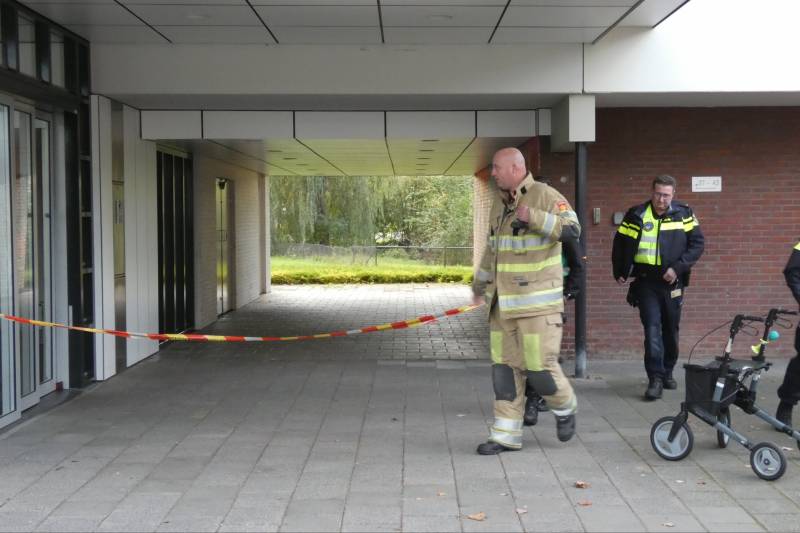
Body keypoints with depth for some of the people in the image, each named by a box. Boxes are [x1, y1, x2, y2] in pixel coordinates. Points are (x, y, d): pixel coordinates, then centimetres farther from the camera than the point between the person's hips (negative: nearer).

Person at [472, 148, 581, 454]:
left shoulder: (545, 196, -8)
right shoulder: (499, 202, 15)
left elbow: (572, 230, -22)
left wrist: (533, 217, -32)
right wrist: (480, 286, 31)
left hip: (537, 302, -7)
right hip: (503, 303, 7)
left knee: (540, 365, -7)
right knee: (504, 366, 6)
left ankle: (565, 409, 22)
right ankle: (506, 435, 13)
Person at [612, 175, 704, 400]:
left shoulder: (683, 214, -3)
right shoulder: (637, 215, -3)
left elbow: (697, 243, -4)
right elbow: (621, 244, 7)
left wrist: (678, 267, -14)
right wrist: (619, 272, 6)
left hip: (672, 283, 2)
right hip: (646, 283, -1)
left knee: (671, 330, 12)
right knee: (652, 329, -10)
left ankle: (667, 373, 28)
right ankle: (655, 379, -9)